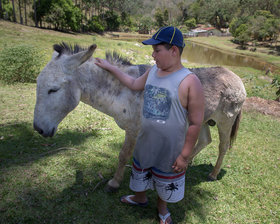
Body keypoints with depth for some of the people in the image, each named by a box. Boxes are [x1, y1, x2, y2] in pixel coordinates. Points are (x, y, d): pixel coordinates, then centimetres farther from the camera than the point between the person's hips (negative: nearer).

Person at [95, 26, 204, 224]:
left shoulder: (190, 82, -22)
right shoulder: (153, 72, -2)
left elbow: (195, 124, -20)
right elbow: (134, 84, 17)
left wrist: (184, 156, -17)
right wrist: (110, 67, 18)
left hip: (169, 151, -5)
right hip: (144, 144, 6)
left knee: (165, 185, 21)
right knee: (140, 176, 28)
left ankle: (162, 208, 51)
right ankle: (140, 198, 59)